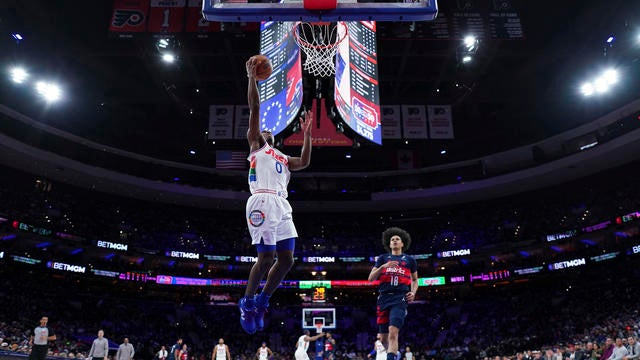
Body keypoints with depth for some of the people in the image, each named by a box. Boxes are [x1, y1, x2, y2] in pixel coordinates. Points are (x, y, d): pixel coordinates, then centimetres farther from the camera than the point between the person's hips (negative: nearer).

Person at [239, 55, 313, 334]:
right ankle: (247, 302, 9)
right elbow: (255, 108, 10)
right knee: (266, 258, -11)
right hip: (263, 202, -6)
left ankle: (262, 302, 18)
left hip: (282, 206, 7)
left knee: (286, 261, 1)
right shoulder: (255, 145, 18)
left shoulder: (283, 158, 34)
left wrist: (306, 133, 20)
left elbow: (305, 162, 18)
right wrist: (252, 76, 7)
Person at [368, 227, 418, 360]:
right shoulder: (383, 258, 15)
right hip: (384, 298, 2)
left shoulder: (409, 260, 15)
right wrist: (383, 266, -9)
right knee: (384, 337, 8)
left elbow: (415, 280, 25)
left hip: (400, 298, -2)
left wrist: (413, 292, 5)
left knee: (393, 331, -23)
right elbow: (371, 278, 7)